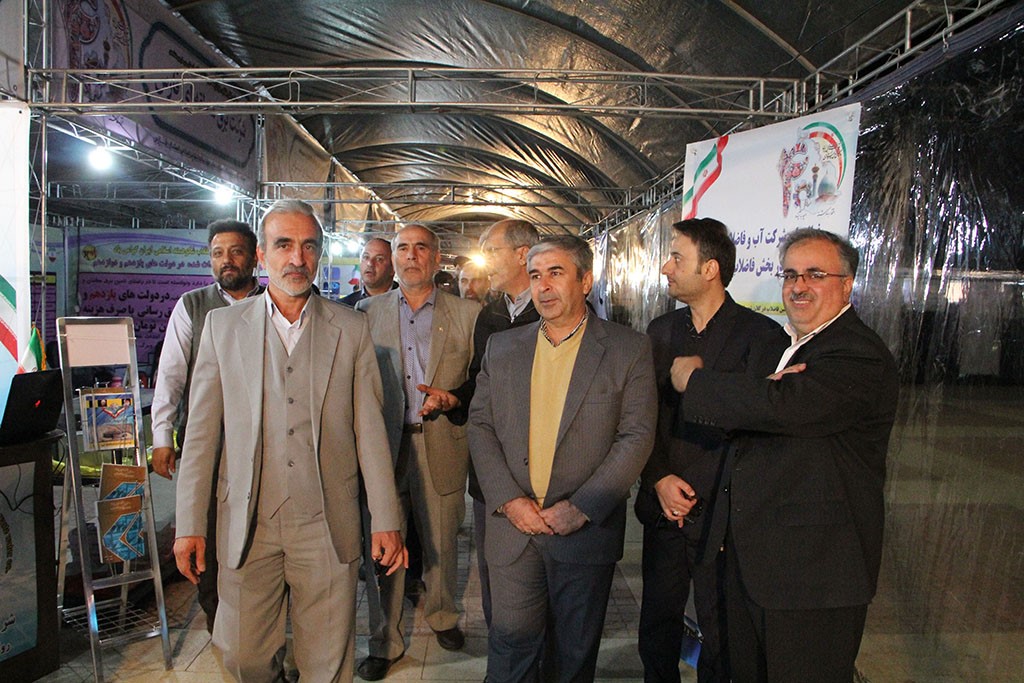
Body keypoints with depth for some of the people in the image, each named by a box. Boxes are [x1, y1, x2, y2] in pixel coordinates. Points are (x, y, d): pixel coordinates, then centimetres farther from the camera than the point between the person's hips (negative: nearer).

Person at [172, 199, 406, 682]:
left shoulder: (351, 328, 1)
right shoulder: (223, 325, 4)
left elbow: (370, 430, 0)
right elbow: (201, 432, 4)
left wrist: (386, 520, -1)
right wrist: (190, 525, 2)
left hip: (327, 527, -1)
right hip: (247, 526, 1)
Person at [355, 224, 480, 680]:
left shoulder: (467, 315, 1)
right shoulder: (367, 312, 5)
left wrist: (450, 399, -14)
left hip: (442, 448, 0)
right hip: (382, 446, 1)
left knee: (441, 544, 15)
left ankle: (441, 615, 42)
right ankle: (384, 642, 28)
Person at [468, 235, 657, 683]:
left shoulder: (628, 349, -3)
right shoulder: (502, 347, 6)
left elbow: (637, 436, -7)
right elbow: (480, 426, 5)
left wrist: (581, 508, -14)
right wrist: (509, 500, -8)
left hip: (586, 528, -2)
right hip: (513, 523, 2)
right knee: (511, 644, 8)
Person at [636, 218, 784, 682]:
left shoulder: (761, 335, -8)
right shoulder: (660, 330, 8)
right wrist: (659, 479, -5)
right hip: (664, 508, 4)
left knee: (720, 639, 11)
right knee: (656, 632, 14)